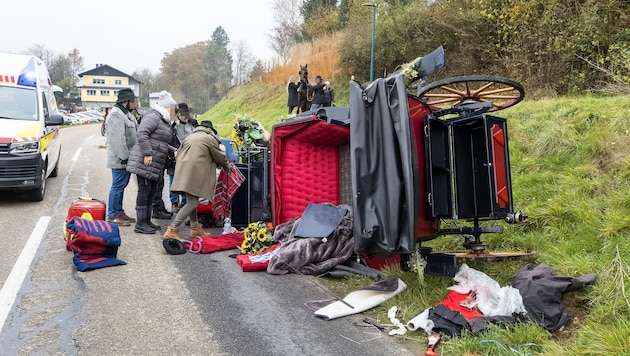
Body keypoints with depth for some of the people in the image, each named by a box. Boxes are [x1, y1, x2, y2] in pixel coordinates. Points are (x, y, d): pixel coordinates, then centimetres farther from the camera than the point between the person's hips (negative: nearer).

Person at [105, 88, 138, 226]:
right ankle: (112, 215, 3)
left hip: (127, 158, 10)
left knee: (121, 186, 15)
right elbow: (118, 139, -21)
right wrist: (123, 158, -22)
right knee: (118, 186, -5)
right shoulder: (116, 114, -15)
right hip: (119, 159, -10)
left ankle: (119, 212, 24)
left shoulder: (127, 114, 19)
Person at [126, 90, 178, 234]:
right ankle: (140, 224, 0)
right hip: (145, 162, -10)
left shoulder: (164, 121, 22)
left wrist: (174, 151, 14)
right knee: (144, 191, -6)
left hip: (155, 165, 10)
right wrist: (147, 153, -24)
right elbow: (142, 133, -22)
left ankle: (146, 220, 23)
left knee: (151, 192, 13)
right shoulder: (153, 117, -10)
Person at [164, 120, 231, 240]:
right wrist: (228, 167, 28)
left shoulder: (190, 137, 24)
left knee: (192, 200, 16)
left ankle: (195, 228, 22)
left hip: (183, 170, 8)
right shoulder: (209, 138, 5)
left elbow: (178, 153, 25)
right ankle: (172, 230, -13)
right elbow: (220, 157, 11)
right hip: (195, 172, -8)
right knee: (192, 203, -9)